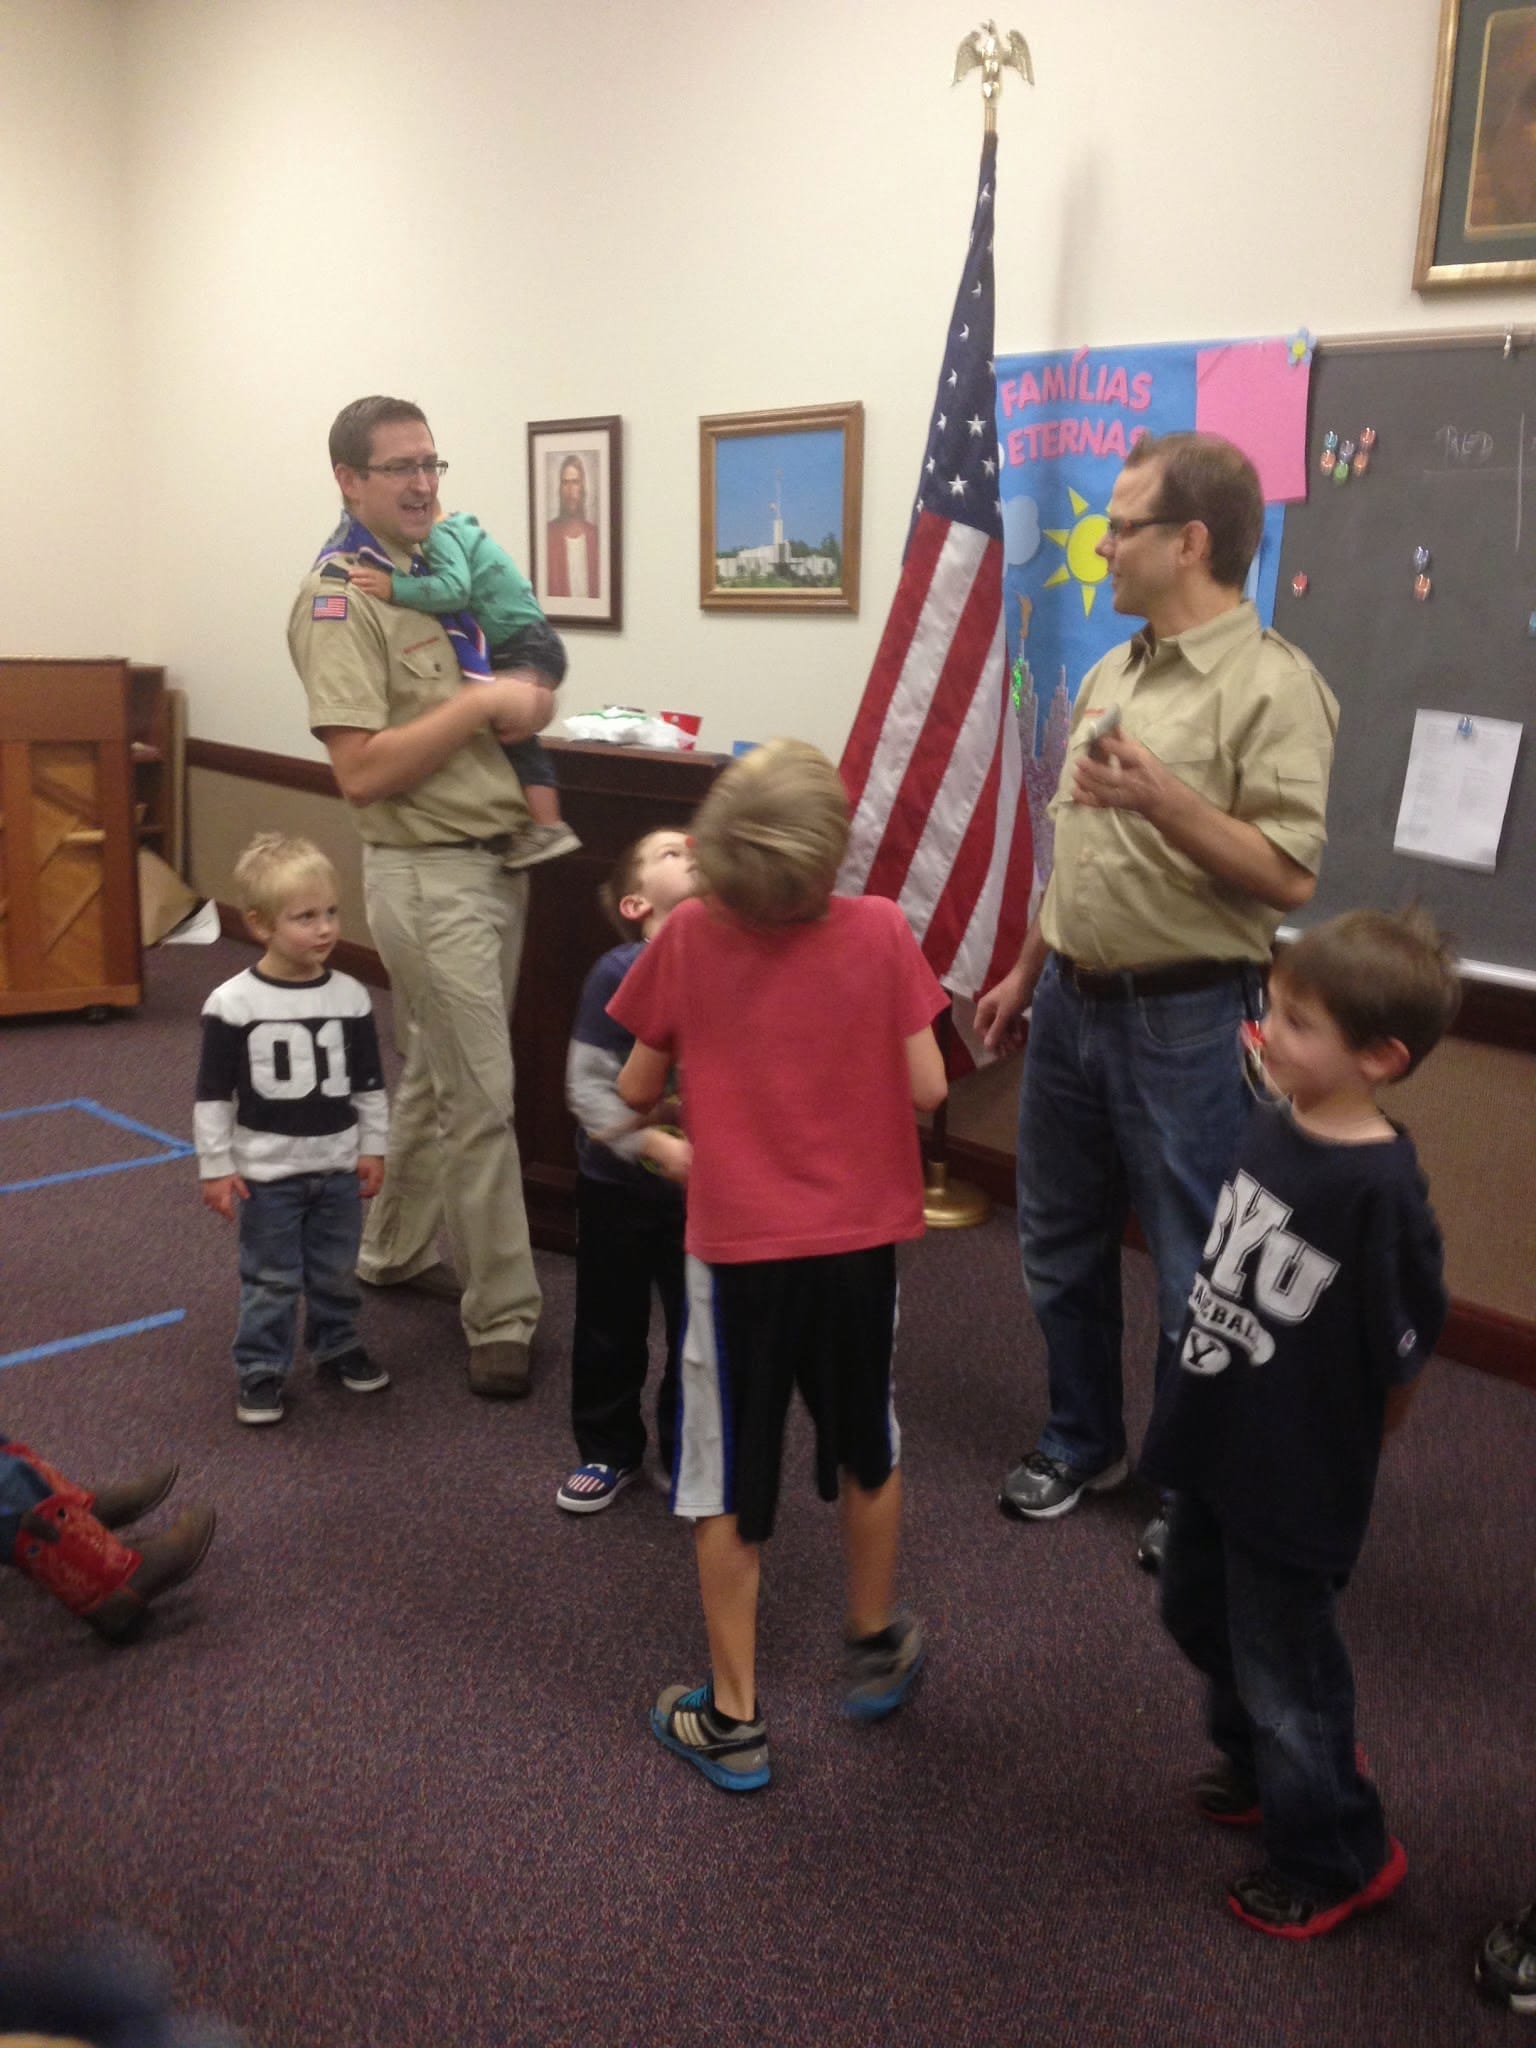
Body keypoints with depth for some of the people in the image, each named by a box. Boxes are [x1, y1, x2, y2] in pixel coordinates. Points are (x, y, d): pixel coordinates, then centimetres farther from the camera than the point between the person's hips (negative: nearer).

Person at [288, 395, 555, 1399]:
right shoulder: (340, 597, -13)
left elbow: (495, 710, 23)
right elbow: (363, 771, -21)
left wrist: (529, 703, -1)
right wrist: (481, 702, -20)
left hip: (498, 858, 9)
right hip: (430, 874, -8)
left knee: (437, 1077, 19)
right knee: (482, 1100, -6)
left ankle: (396, 1251, 36)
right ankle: (503, 1320, 5)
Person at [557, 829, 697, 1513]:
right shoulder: (619, 972, -15)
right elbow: (587, 1084, -16)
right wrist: (656, 1145, -25)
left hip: (705, 1188, 2)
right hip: (618, 1184, -1)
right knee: (609, 1327, 14)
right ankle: (609, 1451, 34)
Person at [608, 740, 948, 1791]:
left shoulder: (690, 934, -11)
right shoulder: (881, 930, -11)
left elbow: (637, 1088, -3)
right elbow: (926, 1087, -8)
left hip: (739, 1248, -1)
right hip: (861, 1241, 2)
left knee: (731, 1488, 13)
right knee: (866, 1451, 25)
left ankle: (733, 1719, 23)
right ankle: (876, 1647, 43)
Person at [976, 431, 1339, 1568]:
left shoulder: (1271, 686, -14)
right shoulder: (1112, 672, 10)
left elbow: (1288, 877, -19)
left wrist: (1164, 800, -28)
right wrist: (1026, 971, 19)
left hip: (1181, 1019, -8)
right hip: (1071, 1002, 8)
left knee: (1194, 1271, 5)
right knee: (1062, 1244, 18)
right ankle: (1082, 1442, 37)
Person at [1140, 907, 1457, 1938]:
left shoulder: (1382, 1188, -28)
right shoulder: (1274, 1123, -6)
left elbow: (1402, 1360, -20)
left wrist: (1338, 1459, -5)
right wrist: (1199, 1412, 10)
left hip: (1297, 1476, -8)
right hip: (1216, 1442, 8)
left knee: (1282, 1665, 12)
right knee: (1200, 1615, 27)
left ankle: (1337, 1858, 38)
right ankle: (1265, 1764, 54)